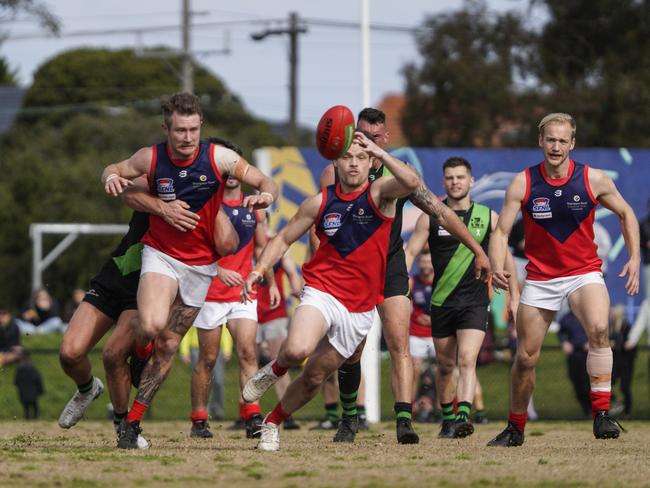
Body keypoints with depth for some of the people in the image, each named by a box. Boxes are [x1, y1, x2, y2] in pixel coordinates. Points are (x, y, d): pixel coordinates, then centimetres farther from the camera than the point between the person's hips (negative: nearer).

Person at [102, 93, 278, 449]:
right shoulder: (151, 159, -11)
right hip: (161, 255, -1)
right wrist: (111, 179, -18)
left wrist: (265, 196, -32)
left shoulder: (218, 158, -13)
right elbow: (113, 170, 7)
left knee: (168, 345, 5)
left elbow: (266, 183, -7)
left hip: (201, 264, 1)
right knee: (151, 324, -29)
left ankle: (132, 421, 15)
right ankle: (140, 353, 7)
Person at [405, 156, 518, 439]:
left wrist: (514, 296, 14)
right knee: (445, 365, 10)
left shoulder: (487, 217, 4)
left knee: (467, 360, -19)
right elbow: (411, 252, 0)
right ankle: (447, 418, 28)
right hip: (441, 302, 2)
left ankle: (463, 416, -30)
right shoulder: (430, 217, 2)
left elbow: (504, 256, 13)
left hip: (475, 302, -2)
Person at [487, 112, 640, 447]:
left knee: (598, 329, -31)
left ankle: (601, 414, -27)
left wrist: (635, 257, -1)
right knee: (525, 358, 5)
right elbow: (501, 231, -7)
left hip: (584, 273, -1)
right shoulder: (522, 183, -8)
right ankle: (515, 428, 26)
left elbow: (625, 214, 9)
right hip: (540, 278, 1)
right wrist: (497, 268, -25)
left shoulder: (594, 180, -7)